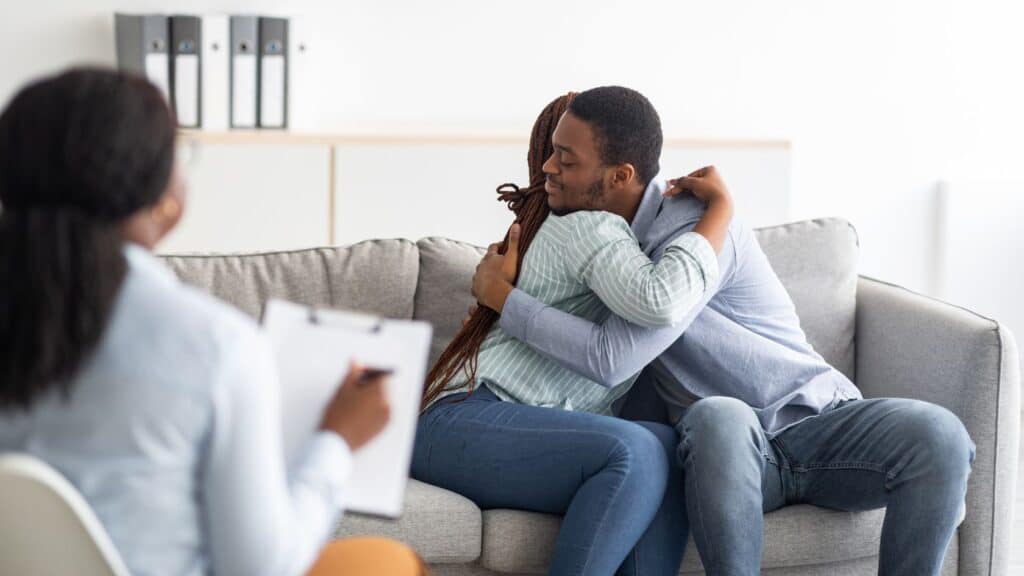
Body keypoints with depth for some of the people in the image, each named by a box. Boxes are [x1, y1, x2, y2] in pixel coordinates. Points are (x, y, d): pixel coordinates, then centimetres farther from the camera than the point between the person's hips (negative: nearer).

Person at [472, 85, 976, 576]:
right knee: (717, 417, -37)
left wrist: (501, 296, -16)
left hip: (817, 419, -3)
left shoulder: (696, 230, -18)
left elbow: (613, 358, -27)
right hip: (728, 447, 3)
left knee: (937, 434, -35)